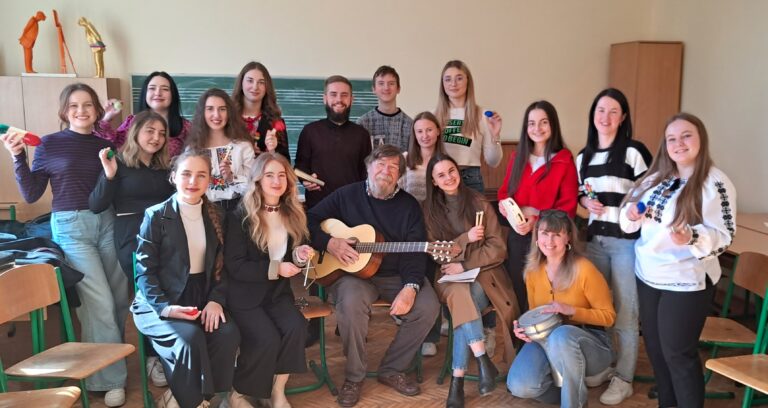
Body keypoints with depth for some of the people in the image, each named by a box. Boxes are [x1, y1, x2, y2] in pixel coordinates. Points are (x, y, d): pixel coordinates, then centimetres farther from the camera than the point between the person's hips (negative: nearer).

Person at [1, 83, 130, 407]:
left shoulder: (106, 145, 9)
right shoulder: (49, 144, 0)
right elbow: (31, 194, 0)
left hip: (107, 223, 4)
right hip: (70, 226, -4)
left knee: (119, 299, 5)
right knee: (100, 302, -10)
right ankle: (110, 379, 2)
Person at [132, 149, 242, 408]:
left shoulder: (215, 217, 9)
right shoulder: (156, 216, -5)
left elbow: (221, 266, 8)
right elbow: (145, 271, -9)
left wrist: (216, 300, -10)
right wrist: (165, 307, -23)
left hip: (202, 298, 5)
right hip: (158, 303, -4)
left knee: (228, 333, -23)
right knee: (190, 338, -32)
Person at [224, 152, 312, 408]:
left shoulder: (294, 214, 7)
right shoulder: (240, 216, -9)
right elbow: (234, 266, -14)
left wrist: (300, 256, -7)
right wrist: (275, 268, -19)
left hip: (278, 292, 5)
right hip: (245, 295, -4)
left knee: (297, 329, -24)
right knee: (267, 339, -25)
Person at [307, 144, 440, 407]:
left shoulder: (409, 205, 4)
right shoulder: (346, 195, 3)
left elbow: (416, 253, -4)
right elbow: (308, 220, 3)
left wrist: (410, 287, -21)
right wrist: (328, 243, -15)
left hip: (396, 275, 2)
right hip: (352, 273, -2)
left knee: (428, 306, -22)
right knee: (351, 303, -35)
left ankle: (391, 370, 0)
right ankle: (354, 376, -11)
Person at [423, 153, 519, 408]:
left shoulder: (479, 203, 2)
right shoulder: (429, 209, 5)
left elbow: (498, 249, -3)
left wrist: (465, 266, -16)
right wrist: (466, 238, -14)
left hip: (482, 273, 0)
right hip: (448, 278, 1)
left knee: (466, 297, -32)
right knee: (460, 294, -34)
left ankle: (458, 379, -28)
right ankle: (484, 362, -33)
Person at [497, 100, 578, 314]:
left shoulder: (564, 162, -7)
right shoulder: (517, 158, 9)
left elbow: (568, 207, -9)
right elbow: (504, 193, 13)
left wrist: (537, 222, -21)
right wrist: (507, 207, -9)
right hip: (516, 238, 5)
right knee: (518, 294, 12)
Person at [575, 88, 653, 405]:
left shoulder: (634, 151, -8)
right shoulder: (584, 156, 10)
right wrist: (586, 201, -1)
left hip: (627, 241, -6)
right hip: (594, 238, 6)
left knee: (625, 313, 2)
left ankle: (624, 379, 14)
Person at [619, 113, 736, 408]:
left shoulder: (715, 183, -14)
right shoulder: (656, 178, 5)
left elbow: (724, 235, -17)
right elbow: (627, 215, 11)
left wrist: (691, 237, -35)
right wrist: (631, 216, -12)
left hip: (687, 282, -7)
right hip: (647, 275, 7)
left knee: (678, 353, 4)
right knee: (654, 346, 19)